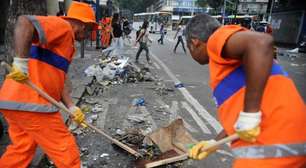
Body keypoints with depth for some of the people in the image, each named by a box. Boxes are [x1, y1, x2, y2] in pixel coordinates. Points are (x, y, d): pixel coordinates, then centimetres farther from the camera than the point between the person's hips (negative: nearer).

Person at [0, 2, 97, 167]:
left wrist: (72, 108, 10)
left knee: (22, 150, 24)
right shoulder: (62, 25, -6)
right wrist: (21, 62, -26)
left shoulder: (66, 41, 22)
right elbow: (24, 22, -24)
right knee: (66, 153, 3)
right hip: (31, 103, -10)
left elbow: (57, 81, 17)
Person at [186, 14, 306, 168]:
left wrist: (249, 115, -24)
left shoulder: (218, 37, -6)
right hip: (272, 140, 9)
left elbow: (261, 43, -26)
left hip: (275, 144, -9)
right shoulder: (231, 64, 21)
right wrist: (214, 142, 20)